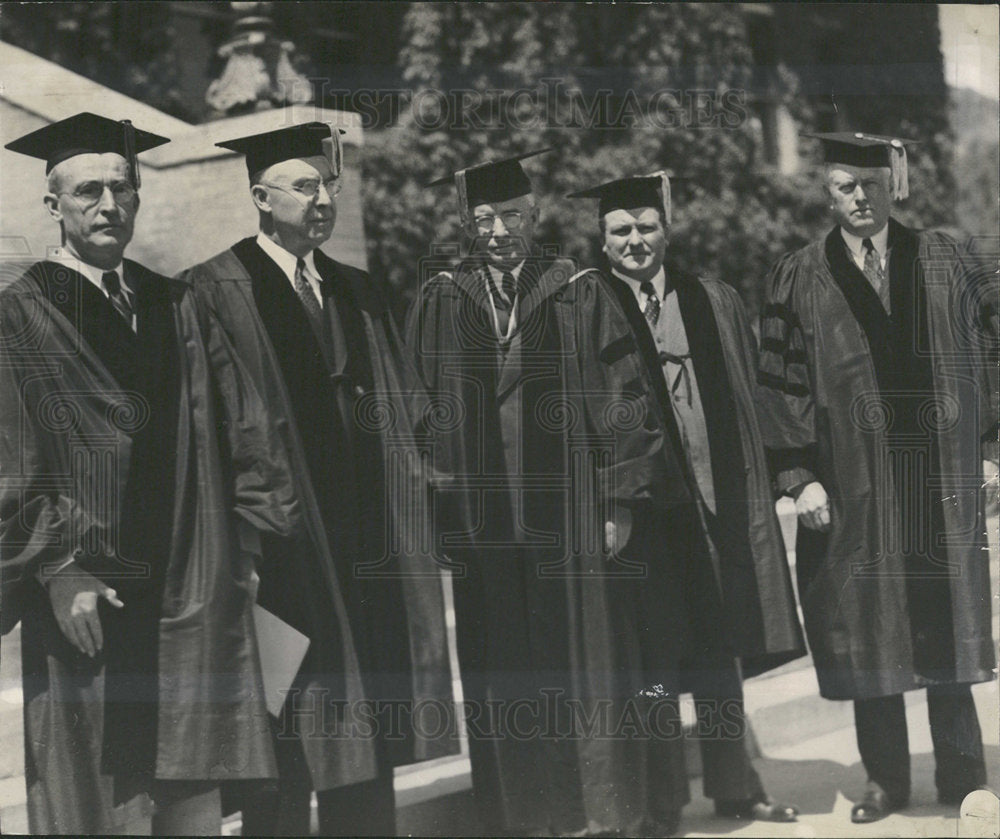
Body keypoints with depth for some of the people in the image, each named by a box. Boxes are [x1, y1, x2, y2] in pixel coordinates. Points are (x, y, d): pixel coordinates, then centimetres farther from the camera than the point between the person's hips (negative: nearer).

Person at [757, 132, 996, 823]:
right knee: (869, 634, 5)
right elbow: (782, 385, -1)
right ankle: (886, 779, 17)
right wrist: (800, 476, -8)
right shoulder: (798, 281, 2)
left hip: (940, 482, 1)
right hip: (852, 489, -1)